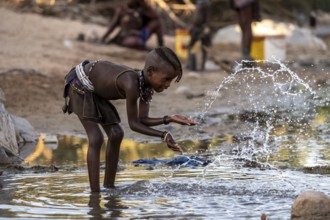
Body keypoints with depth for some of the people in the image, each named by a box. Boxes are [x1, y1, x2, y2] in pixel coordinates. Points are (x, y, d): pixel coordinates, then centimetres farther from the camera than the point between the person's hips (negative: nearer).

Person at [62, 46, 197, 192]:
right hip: (79, 83, -9)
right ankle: (95, 193, -16)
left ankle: (109, 186, 14)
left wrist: (168, 119, -24)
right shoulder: (131, 84, -38)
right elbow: (133, 123, -30)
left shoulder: (147, 86, -13)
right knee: (96, 138, -16)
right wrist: (163, 135, -35)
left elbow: (142, 120, -10)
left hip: (94, 90, 9)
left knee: (116, 134, 5)